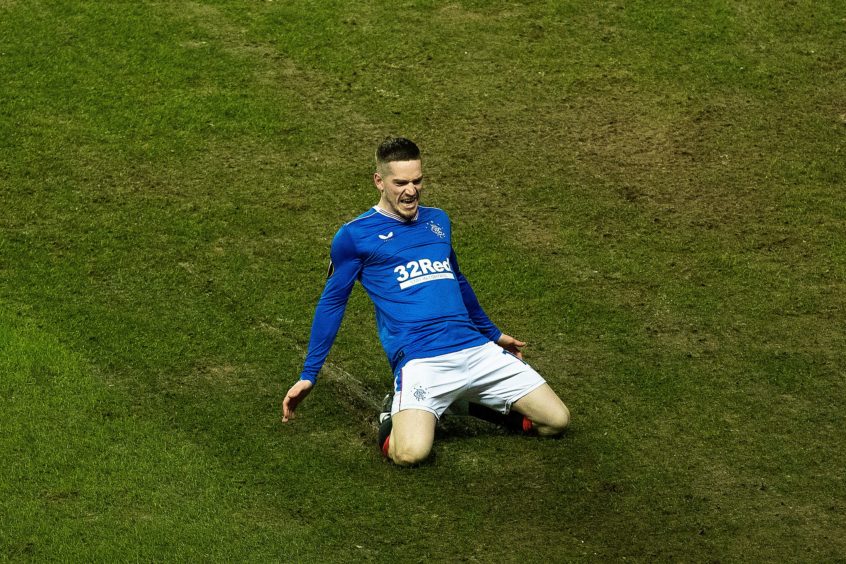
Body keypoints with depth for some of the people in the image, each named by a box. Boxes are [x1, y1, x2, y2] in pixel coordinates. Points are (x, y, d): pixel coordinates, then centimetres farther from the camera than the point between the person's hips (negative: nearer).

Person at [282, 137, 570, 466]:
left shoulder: (437, 220, 19)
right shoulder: (354, 236, 3)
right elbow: (332, 303, 9)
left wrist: (493, 333, 42)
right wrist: (308, 376, 7)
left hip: (475, 349, 5)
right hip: (420, 360, -5)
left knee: (556, 421, -5)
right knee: (411, 453, -30)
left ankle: (478, 401, 19)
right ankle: (396, 415, 6)